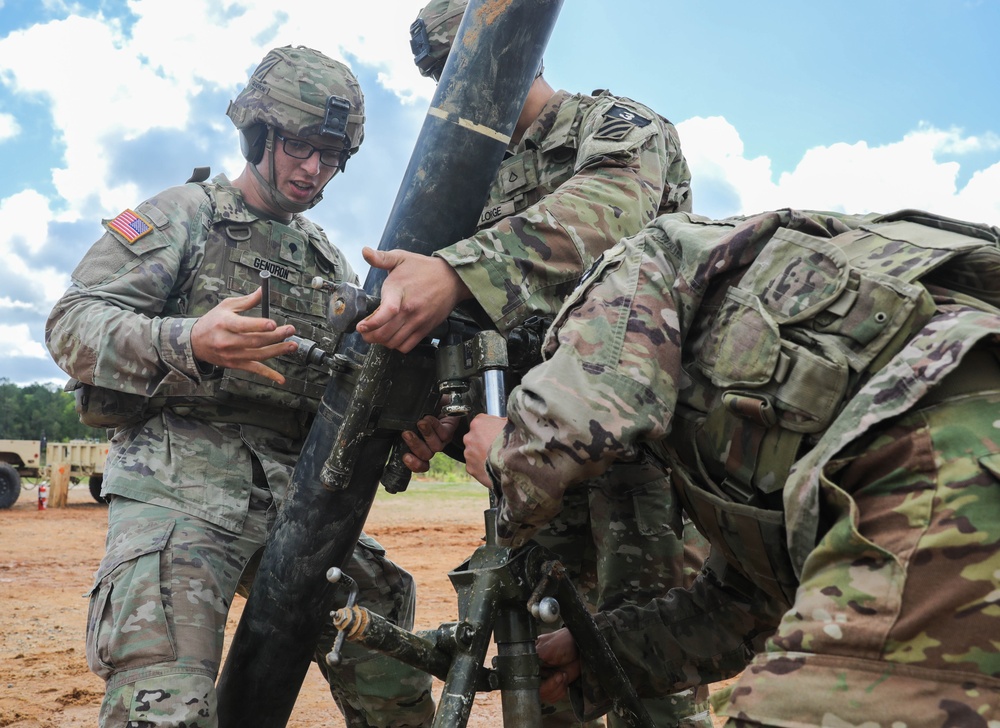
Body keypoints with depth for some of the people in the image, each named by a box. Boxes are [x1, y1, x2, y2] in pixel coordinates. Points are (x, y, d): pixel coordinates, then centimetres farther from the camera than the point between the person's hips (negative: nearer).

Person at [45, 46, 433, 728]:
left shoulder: (331, 261, 22)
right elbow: (73, 324, -5)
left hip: (295, 491, 5)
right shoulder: (183, 215, 6)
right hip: (180, 484, -5)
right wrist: (190, 343, -24)